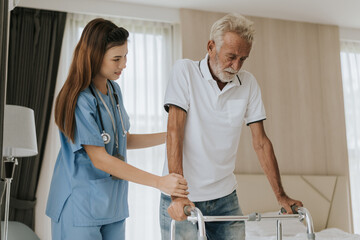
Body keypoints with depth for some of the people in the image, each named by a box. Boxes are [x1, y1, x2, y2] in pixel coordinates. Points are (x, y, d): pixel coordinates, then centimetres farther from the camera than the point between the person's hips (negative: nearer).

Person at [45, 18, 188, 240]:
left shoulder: (114, 90, 7)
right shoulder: (79, 101, -20)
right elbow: (100, 159, -22)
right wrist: (159, 182, -24)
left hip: (113, 204, 7)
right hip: (80, 207, -7)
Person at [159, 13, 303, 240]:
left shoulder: (249, 83, 2)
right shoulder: (185, 70, -7)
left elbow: (260, 142, 6)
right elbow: (174, 131, -15)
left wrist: (281, 195, 4)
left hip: (225, 197, 3)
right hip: (183, 198, -3)